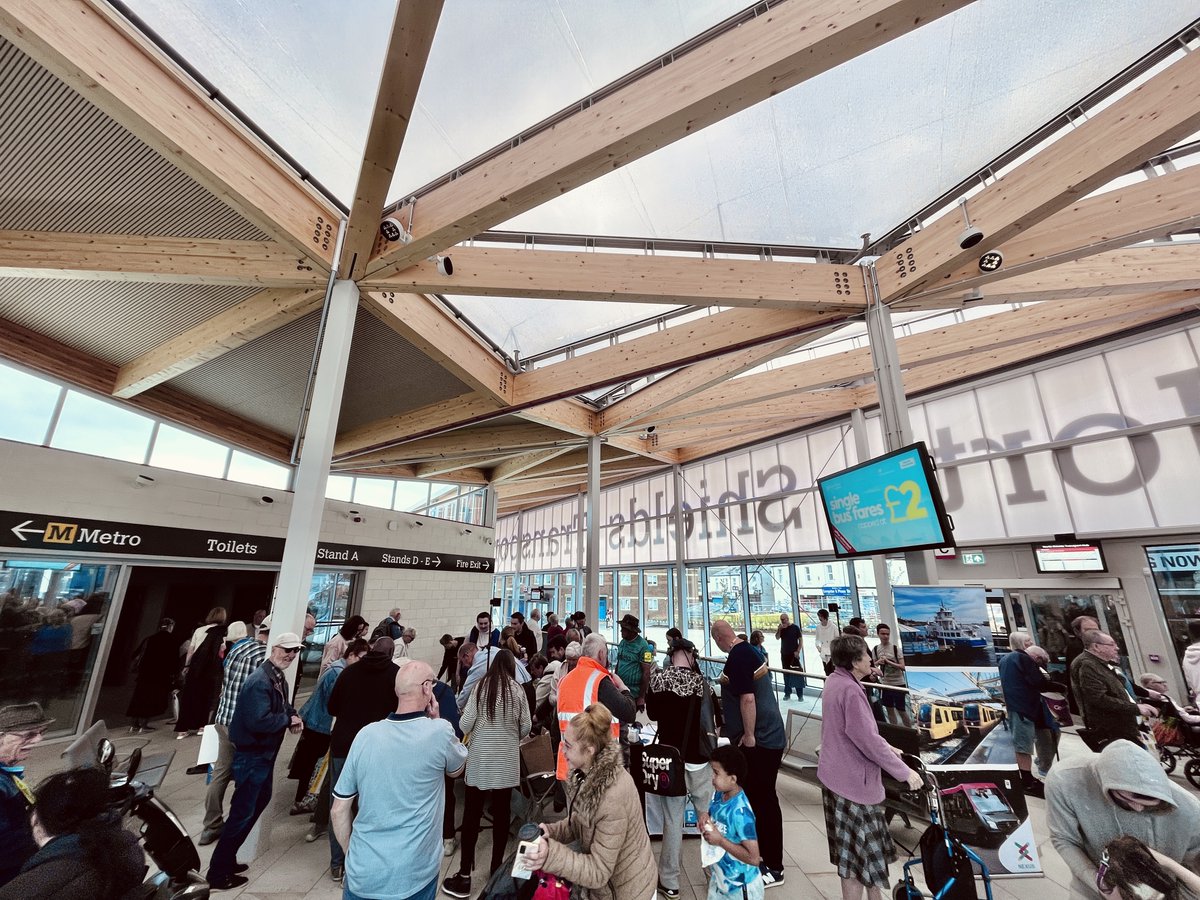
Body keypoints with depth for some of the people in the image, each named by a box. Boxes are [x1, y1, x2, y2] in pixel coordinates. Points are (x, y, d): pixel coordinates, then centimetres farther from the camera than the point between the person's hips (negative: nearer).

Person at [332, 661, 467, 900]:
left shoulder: (366, 734, -7)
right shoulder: (439, 731, -18)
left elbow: (339, 810, 1)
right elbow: (456, 769, 5)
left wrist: (351, 854, 16)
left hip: (362, 874, 3)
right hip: (413, 877, -2)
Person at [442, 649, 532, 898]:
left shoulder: (481, 686, -9)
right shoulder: (517, 689, -7)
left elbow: (465, 723, -8)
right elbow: (526, 727, -1)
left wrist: (473, 731, 15)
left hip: (480, 757, 0)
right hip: (506, 759, 0)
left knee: (472, 812, 11)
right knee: (501, 812, 13)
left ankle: (464, 875, 18)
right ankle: (497, 868, 25)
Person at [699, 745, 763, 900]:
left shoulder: (740, 812, -31)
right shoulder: (718, 794, -9)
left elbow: (753, 858, -29)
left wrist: (720, 840, -28)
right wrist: (705, 816, -13)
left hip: (740, 886, -6)